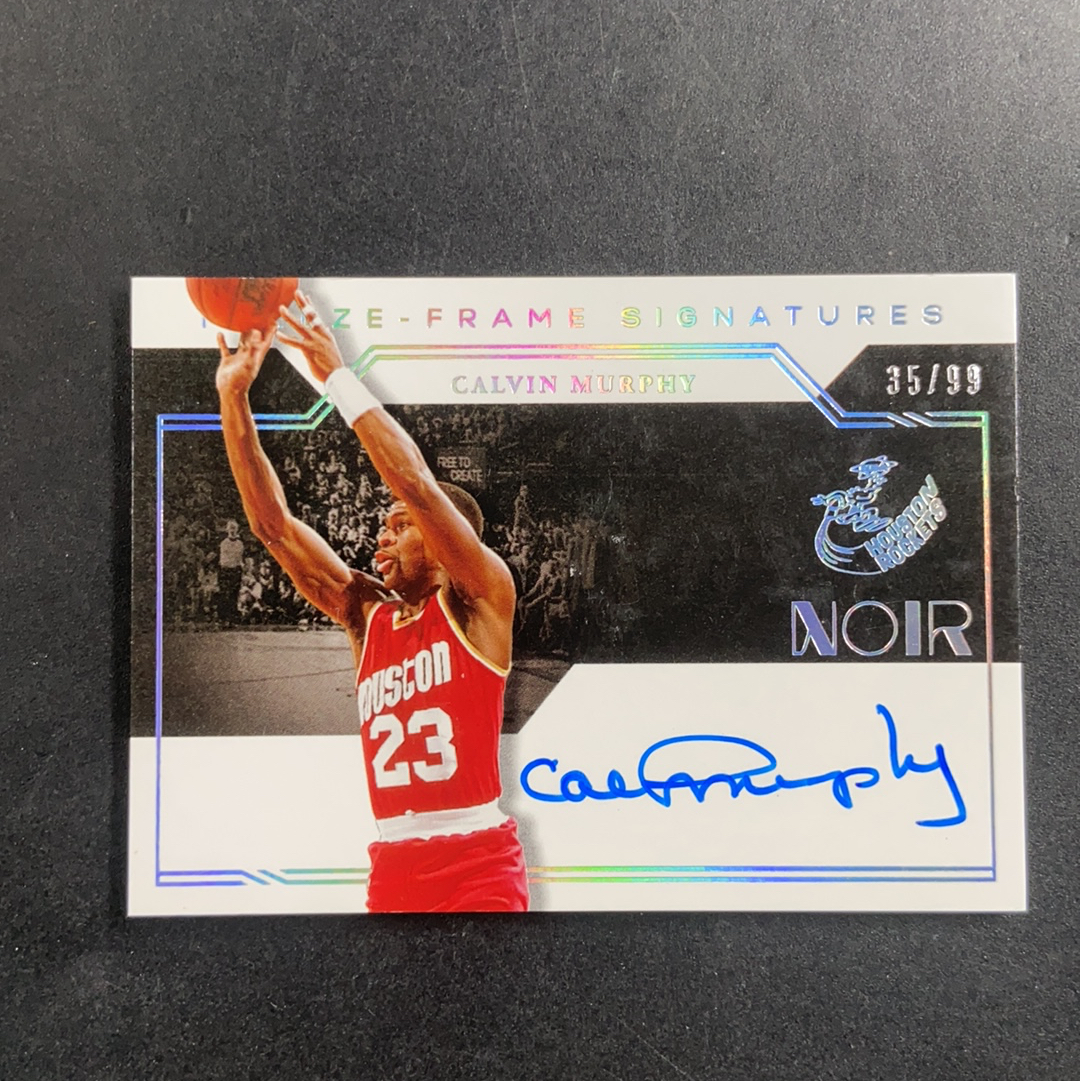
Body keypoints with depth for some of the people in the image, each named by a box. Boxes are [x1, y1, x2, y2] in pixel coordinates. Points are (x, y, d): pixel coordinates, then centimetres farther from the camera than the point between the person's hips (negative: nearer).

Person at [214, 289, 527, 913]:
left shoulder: (479, 601, -5)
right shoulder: (366, 612, 9)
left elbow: (418, 485, -19)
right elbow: (274, 525, 5)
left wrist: (338, 377, -15)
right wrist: (234, 397, 0)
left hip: (478, 866, -5)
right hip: (392, 867, 6)